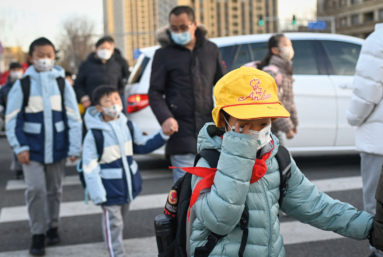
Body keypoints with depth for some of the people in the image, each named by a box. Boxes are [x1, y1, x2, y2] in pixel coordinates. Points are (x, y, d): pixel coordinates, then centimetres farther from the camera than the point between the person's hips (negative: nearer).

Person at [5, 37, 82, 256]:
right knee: (36, 189, -4)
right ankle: (38, 234, 10)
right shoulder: (22, 84, -3)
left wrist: (75, 148, -2)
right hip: (33, 148, -1)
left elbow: (74, 117, 1)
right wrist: (20, 147, -8)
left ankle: (53, 227, 30)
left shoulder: (62, 83, 0)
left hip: (57, 147, 2)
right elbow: (12, 119, -1)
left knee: (55, 189, 13)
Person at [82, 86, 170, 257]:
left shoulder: (128, 126, -1)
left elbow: (142, 146, 12)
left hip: (129, 183, 6)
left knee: (121, 217, 23)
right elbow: (90, 167, -17)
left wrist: (163, 135, -1)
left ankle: (114, 241, 46)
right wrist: (97, 195, -19)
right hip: (110, 188, -6)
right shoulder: (94, 134, -18)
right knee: (114, 223, 0)